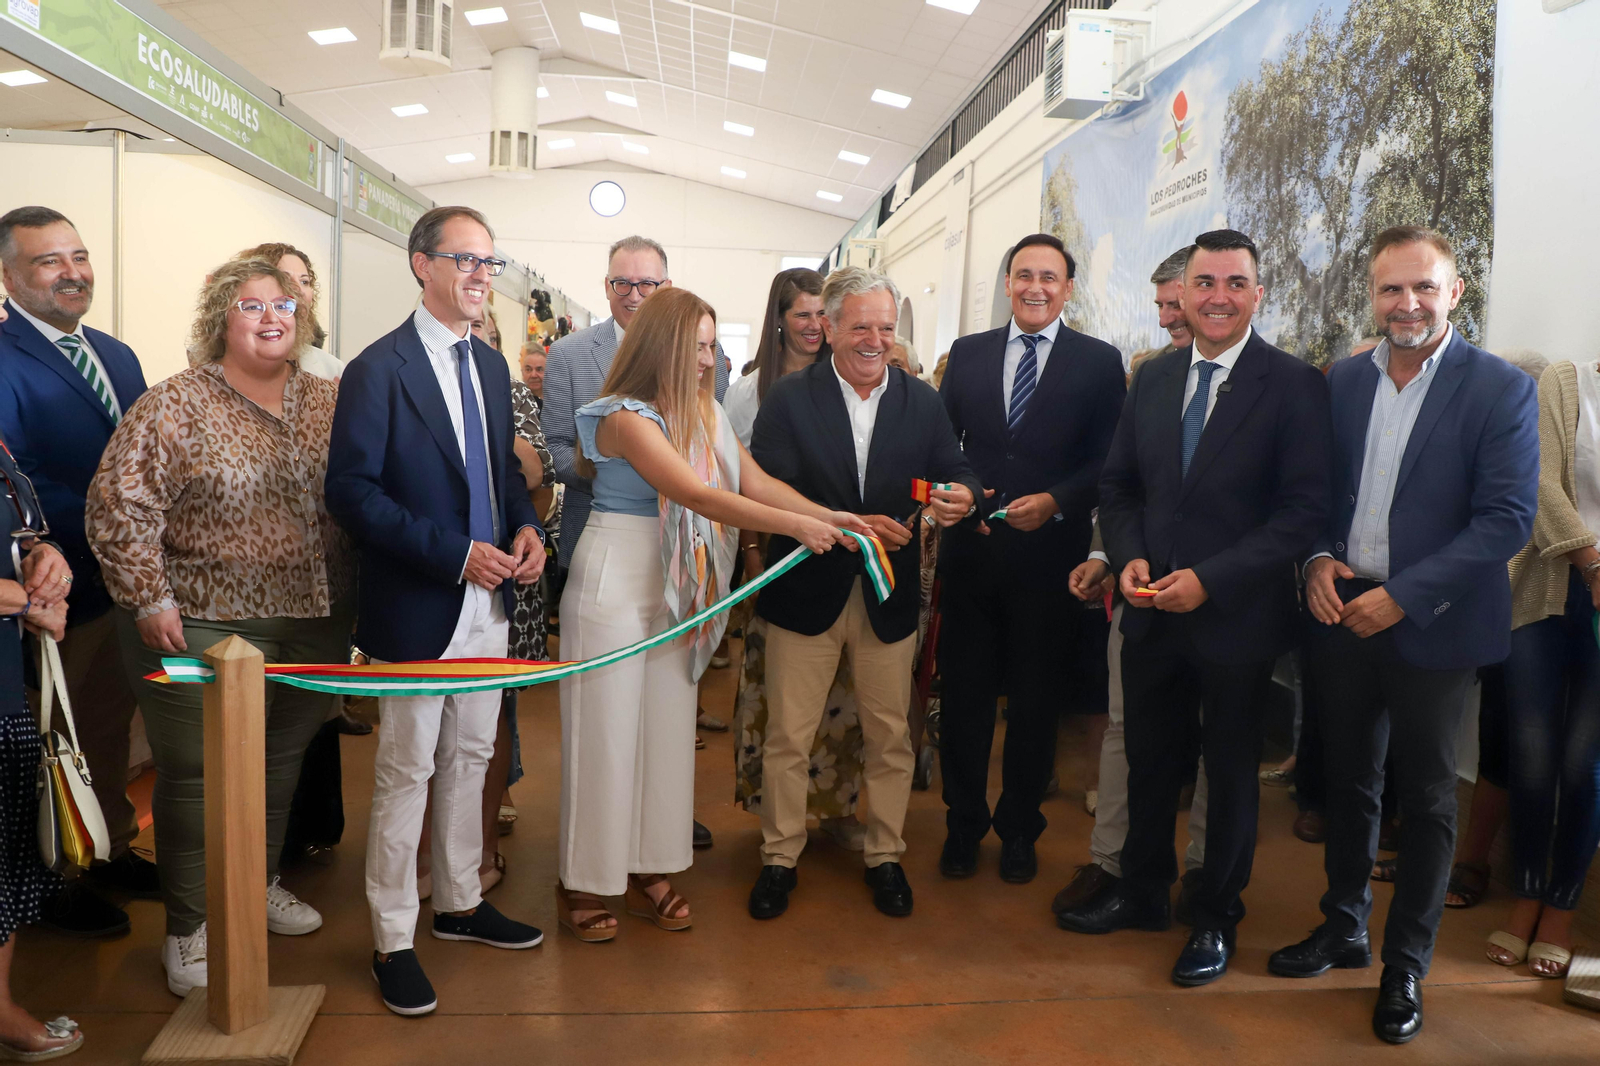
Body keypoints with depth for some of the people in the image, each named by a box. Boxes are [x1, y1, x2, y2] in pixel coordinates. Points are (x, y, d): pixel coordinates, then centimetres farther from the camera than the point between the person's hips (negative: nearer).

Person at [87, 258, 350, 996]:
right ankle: (189, 928, 22)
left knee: (282, 763, 17)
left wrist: (351, 600, 5)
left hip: (310, 625, 5)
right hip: (204, 625, -4)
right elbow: (118, 505, -10)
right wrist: (149, 599, -13)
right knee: (197, 775, 6)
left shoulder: (326, 403, 6)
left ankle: (260, 882, 39)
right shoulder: (176, 405, -7)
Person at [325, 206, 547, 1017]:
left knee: (469, 760, 18)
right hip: (415, 612, -7)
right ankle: (393, 940, 21)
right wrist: (455, 554, -23)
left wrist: (525, 526, -3)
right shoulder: (379, 370, -13)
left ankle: (460, 903, 36)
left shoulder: (491, 365, 9)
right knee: (406, 773, 5)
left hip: (487, 602, 7)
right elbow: (351, 492, -17)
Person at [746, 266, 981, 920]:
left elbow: (956, 470, -1)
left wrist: (963, 495, -26)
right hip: (806, 594, -2)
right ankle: (780, 858, 27)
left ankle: (884, 855, 32)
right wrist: (850, 526, -26)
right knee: (788, 737, 8)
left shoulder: (922, 402, 4)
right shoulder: (788, 401, -5)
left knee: (890, 736, 13)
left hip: (889, 597, 2)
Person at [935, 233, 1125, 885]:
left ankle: (1019, 830, 29)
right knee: (964, 694, 9)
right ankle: (963, 825, 27)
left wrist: (1056, 502, -17)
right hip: (971, 550, 2)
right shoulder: (967, 354, 9)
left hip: (1050, 556, -2)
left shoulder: (1099, 362, 1)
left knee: (1036, 702, 11)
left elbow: (1110, 461, -3)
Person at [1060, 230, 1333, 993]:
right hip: (1152, 611, 4)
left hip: (1236, 615, -4)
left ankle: (1216, 918, 32)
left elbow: (1304, 508, -14)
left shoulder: (1293, 385, -10)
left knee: (1230, 771, 13)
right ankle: (1142, 893, 37)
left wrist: (1209, 579, -21)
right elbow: (1118, 484, 10)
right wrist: (1128, 558, -8)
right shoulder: (1153, 377, 6)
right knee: (1149, 760, 16)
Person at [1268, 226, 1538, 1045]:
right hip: (1341, 614, 4)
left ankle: (1406, 964, 26)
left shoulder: (1500, 389, -8)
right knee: (1347, 783, 16)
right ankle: (1344, 927, 35)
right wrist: (1317, 558, -9)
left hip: (1432, 627, -3)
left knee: (1425, 798, 10)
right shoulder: (1341, 381, 4)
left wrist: (1402, 596, -19)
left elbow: (1507, 518, -14)